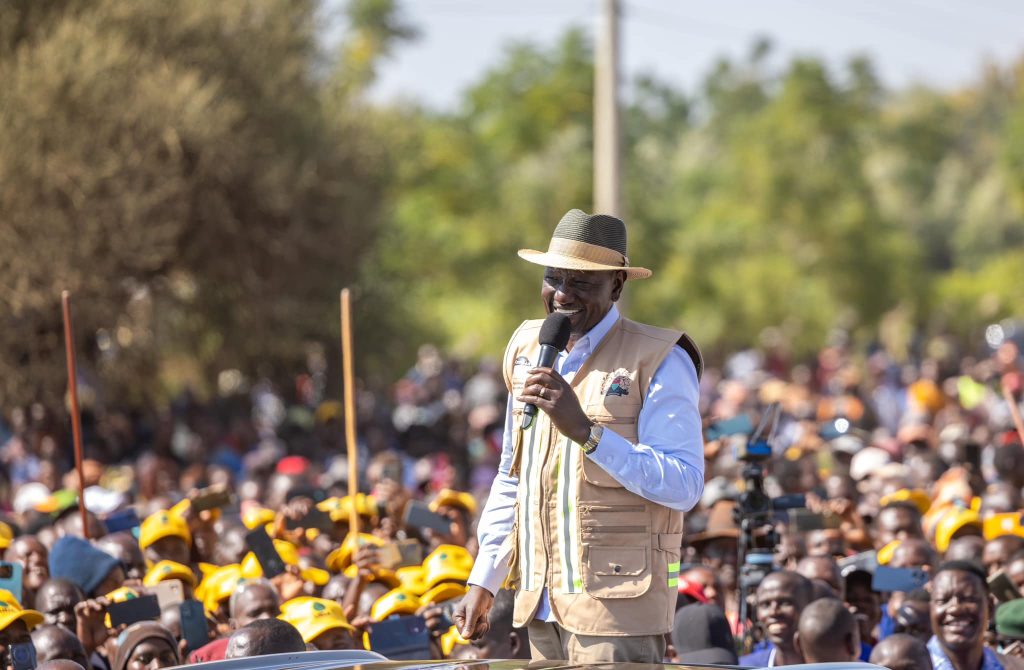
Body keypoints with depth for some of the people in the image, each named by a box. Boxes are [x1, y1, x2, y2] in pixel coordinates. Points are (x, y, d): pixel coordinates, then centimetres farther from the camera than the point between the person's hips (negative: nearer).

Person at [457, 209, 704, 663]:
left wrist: (585, 431, -23)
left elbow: (685, 486, -16)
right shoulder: (528, 351, 14)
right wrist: (483, 582, 19)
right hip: (541, 606, 6)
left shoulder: (658, 362, -6)